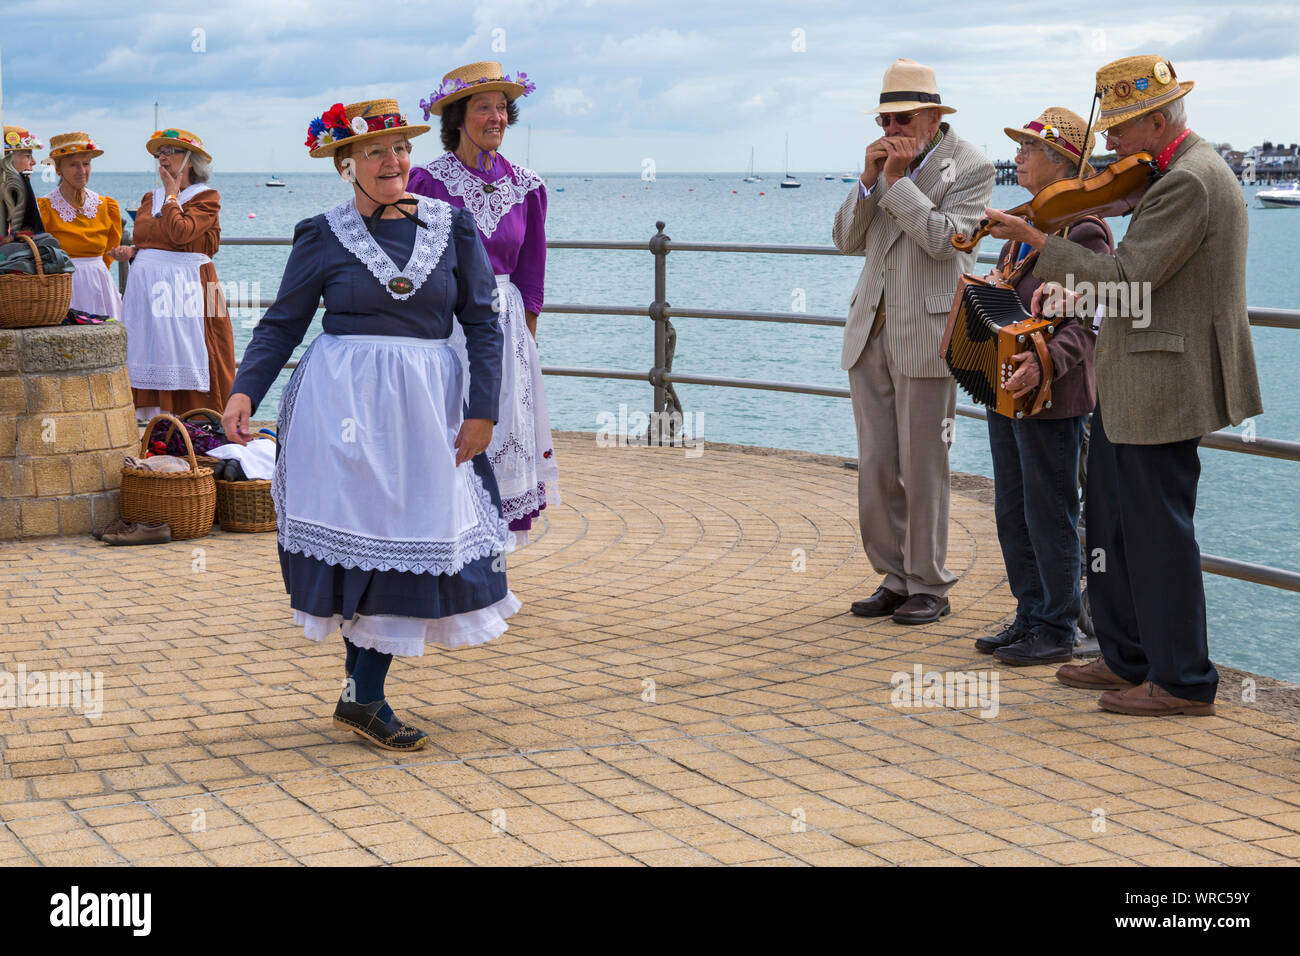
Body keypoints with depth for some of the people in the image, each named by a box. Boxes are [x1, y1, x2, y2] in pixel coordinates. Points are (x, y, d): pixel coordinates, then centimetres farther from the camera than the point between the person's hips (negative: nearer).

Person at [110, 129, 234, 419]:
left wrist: (171, 193, -6)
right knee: (151, 353, 2)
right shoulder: (150, 198, 17)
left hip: (186, 285, -6)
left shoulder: (206, 197, -2)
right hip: (146, 284, 6)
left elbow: (181, 232, -19)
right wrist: (130, 252, 4)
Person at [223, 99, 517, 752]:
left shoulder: (451, 226, 7)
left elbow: (482, 322, 7)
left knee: (412, 539, 0)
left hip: (425, 404, 3)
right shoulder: (323, 236, 3)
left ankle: (364, 695, 10)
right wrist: (245, 391, -8)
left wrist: (482, 410, -1)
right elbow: (282, 324, 5)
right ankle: (364, 699, 4)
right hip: (344, 402, -2)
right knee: (365, 536, -5)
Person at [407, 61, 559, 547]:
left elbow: (530, 271, 12)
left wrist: (525, 339, 9)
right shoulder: (427, 181, -4)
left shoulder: (525, 187, 7)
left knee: (504, 436, 3)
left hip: (505, 327, 4)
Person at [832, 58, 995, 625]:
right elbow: (847, 240, 11)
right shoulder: (884, 164, 14)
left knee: (922, 467, -1)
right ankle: (894, 578, 19)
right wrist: (868, 180, -3)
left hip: (925, 337, -6)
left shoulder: (970, 167, -4)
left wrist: (898, 180, -15)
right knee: (875, 467, 8)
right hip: (871, 333, 6)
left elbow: (943, 239, -16)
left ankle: (928, 587, 10)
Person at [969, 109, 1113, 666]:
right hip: (1006, 389, 9)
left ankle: (1057, 631, 10)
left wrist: (1044, 362, -32)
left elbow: (1088, 322, -19)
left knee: (1049, 515, -1)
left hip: (1053, 396, -9)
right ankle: (1029, 618, 25)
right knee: (1012, 512, 14)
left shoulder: (1084, 229, -14)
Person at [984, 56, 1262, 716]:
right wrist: (1077, 282, 9)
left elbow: (1127, 280, -23)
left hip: (1163, 387, -11)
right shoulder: (1185, 172, 15)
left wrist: (1037, 242, -18)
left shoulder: (1189, 183, -19)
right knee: (1111, 515, 17)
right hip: (1128, 387, 11)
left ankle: (1182, 681, 7)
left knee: (1157, 527, -3)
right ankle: (1127, 657, 29)